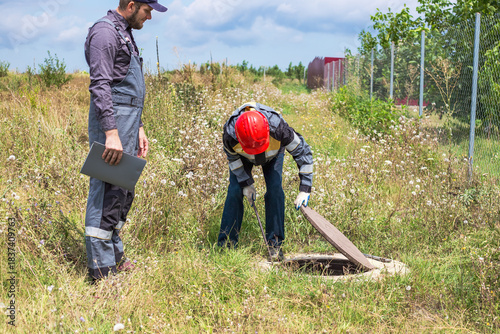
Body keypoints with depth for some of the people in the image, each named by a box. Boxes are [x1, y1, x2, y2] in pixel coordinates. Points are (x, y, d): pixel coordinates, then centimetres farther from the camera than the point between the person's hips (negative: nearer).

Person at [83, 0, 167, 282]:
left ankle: (115, 256, 23)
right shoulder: (105, 32, -9)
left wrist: (139, 128, 21)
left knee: (124, 192, 13)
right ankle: (102, 269, -4)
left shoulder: (126, 34, 22)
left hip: (128, 123, 10)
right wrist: (111, 132, -26)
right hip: (112, 121, -10)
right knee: (108, 193, -9)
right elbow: (100, 86, -19)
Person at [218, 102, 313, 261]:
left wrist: (304, 189, -32)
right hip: (243, 157, 0)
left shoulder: (278, 128, -45)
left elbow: (303, 151, -30)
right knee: (235, 191, -13)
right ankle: (226, 244, -1)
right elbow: (232, 157, -16)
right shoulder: (230, 133, -41)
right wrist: (246, 183, -17)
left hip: (273, 154, 0)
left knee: (275, 189, -16)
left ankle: (275, 243, -3)